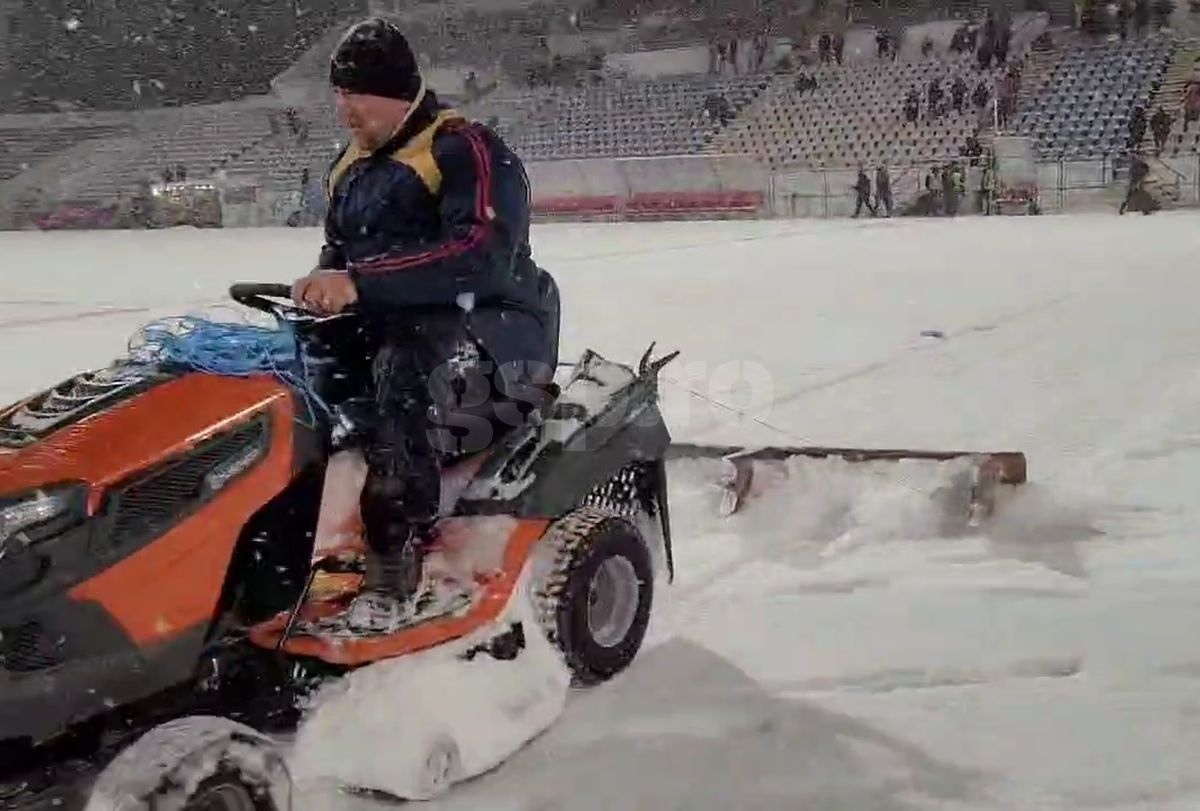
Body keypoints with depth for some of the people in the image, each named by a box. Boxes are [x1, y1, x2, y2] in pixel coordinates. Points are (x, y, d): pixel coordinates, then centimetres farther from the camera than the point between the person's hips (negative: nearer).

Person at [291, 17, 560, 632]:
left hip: (487, 326, -8)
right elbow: (339, 252, 24)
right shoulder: (350, 167, 17)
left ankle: (395, 564, -38)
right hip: (385, 330, 8)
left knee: (405, 374, -40)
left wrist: (360, 282, -32)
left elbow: (483, 255, -25)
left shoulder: (467, 151, -9)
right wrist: (322, 288, -2)